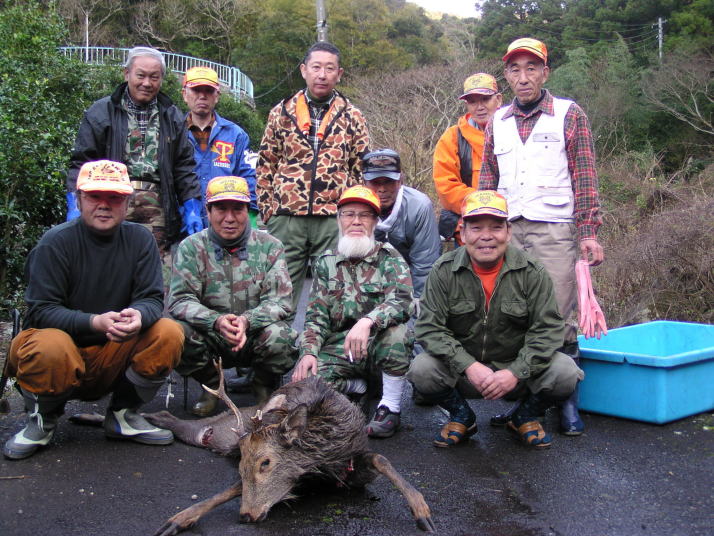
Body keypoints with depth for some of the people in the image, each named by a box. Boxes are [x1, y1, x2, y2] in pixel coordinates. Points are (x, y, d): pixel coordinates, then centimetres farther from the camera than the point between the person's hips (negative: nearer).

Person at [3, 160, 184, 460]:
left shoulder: (139, 239, -1)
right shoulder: (56, 242, -11)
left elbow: (152, 298, -5)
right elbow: (41, 311, -16)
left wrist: (139, 316, -31)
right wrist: (95, 323, -33)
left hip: (114, 357, 4)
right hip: (63, 352, -3)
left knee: (169, 333, -20)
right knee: (49, 347, -37)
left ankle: (122, 415, 2)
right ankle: (43, 419, -1)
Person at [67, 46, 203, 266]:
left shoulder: (172, 118, 18)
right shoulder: (101, 112, 8)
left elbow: (184, 167, 17)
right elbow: (81, 162, 5)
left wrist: (192, 208, 7)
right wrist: (76, 205, -7)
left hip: (157, 209, 2)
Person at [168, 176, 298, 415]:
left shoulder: (269, 247, -1)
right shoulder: (191, 248, 0)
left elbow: (280, 301, -10)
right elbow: (180, 300, -10)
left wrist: (247, 321, -31)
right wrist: (217, 321, -30)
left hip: (256, 337, 0)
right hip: (212, 340, 1)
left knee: (279, 335, -32)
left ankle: (264, 387, 3)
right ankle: (211, 385, 4)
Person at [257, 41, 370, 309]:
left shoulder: (352, 117, 8)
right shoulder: (281, 113, 9)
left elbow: (362, 168, 8)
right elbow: (266, 164, 11)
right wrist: (266, 208, 4)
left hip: (335, 219, 0)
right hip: (286, 217, 1)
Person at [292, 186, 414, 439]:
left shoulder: (389, 257, -1)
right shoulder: (326, 263, 10)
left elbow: (402, 301, -20)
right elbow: (316, 316, 7)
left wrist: (366, 322, -39)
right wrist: (309, 352, -12)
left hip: (381, 346, -2)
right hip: (340, 348, 2)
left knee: (395, 329, -36)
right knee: (302, 379, -26)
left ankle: (391, 406, -15)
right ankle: (356, 386, 5)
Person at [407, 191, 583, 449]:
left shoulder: (532, 272, -7)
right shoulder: (444, 271, -8)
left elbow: (547, 329, -10)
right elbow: (429, 328, -12)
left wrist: (516, 372, -24)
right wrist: (468, 366, -25)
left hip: (516, 367, 0)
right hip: (461, 368, 0)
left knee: (565, 373, -25)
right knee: (421, 370, -27)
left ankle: (525, 417, 9)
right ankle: (461, 417, 6)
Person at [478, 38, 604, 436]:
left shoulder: (569, 115, 4)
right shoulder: (497, 122, 15)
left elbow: (585, 179, 0)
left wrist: (589, 233, -8)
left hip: (554, 232, -4)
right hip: (507, 231, 4)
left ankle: (568, 405, 9)